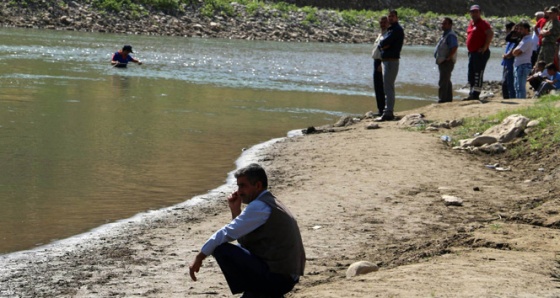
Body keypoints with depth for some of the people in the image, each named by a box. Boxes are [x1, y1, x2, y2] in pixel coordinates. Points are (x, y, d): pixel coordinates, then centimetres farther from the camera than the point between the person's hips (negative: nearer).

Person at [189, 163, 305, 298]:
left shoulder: (259, 206, -13)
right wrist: (235, 210, 11)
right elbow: (242, 238, 22)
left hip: (277, 277, -10)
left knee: (221, 249, -14)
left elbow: (227, 233, -16)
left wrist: (200, 257, -9)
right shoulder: (271, 204, 18)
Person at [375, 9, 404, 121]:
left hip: (391, 61, -10)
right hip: (386, 60, 10)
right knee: (389, 87, 14)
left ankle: (388, 113, -14)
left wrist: (382, 44, 1)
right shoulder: (390, 29, 20)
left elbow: (384, 43, -19)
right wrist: (383, 45, -9)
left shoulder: (397, 30, -11)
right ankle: (389, 112, 20)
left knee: (388, 88, -12)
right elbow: (381, 44, 11)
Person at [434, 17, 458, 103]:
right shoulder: (445, 35, 16)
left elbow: (454, 47, -30)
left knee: (443, 82, -11)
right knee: (446, 81, 17)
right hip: (442, 62, 11)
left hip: (447, 62, -11)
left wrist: (448, 57, -24)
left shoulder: (450, 35, -17)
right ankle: (448, 99, 24)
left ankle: (442, 100, -11)